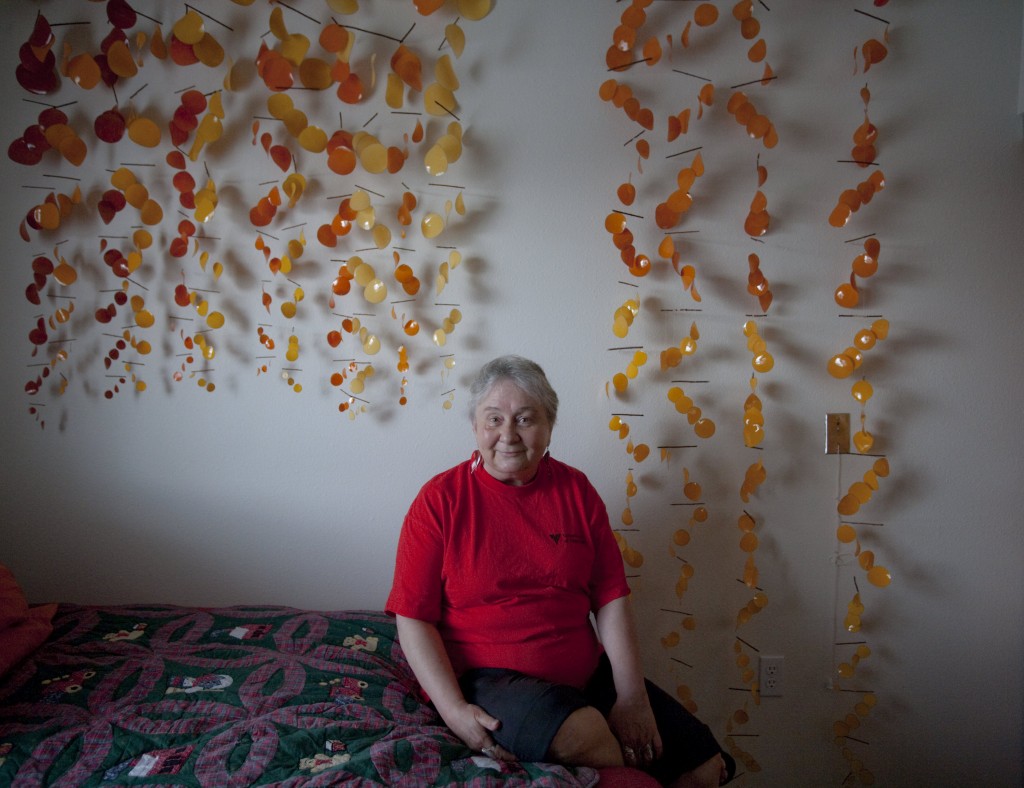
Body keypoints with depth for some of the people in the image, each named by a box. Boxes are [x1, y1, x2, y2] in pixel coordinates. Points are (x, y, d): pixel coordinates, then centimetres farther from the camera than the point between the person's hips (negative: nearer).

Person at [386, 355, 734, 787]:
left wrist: (632, 696, -6)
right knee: (583, 733, -34)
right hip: (484, 676, -4)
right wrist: (453, 710, -18)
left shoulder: (576, 489, 5)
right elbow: (413, 617, -8)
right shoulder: (440, 499, -6)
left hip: (586, 672, 4)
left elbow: (611, 599, 3)